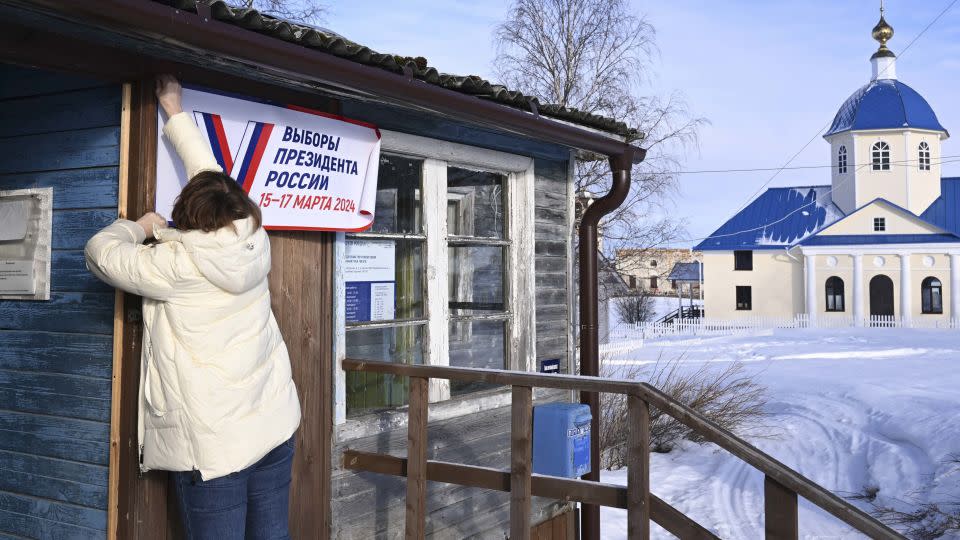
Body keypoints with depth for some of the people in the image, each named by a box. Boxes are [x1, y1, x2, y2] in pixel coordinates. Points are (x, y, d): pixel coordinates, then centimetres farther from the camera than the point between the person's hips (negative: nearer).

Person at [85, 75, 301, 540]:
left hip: (214, 442, -5)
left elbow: (101, 253, 0)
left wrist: (141, 227, 19)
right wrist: (174, 109, 25)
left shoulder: (177, 265, -13)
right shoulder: (253, 241, 1)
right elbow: (212, 175, 15)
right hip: (274, 426, 6)